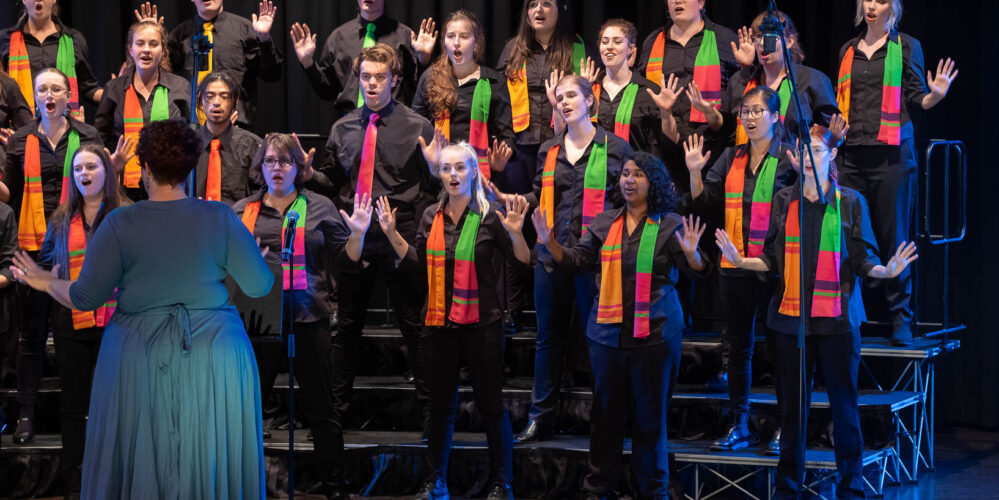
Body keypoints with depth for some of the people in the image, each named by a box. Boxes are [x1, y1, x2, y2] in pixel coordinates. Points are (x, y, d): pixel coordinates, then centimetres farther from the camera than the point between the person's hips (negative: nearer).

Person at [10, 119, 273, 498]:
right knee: (211, 461, 11)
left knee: (139, 461, 12)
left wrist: (46, 283, 15)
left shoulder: (120, 224, -8)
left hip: (139, 358, -1)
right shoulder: (221, 218, -5)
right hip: (215, 356, 1)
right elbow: (259, 285, -3)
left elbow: (86, 297, -4)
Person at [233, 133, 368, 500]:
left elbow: (344, 259, 7)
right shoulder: (242, 211, 10)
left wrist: (357, 234, -10)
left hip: (308, 319, -1)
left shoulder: (319, 208, 6)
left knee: (320, 407, 5)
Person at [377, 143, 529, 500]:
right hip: (440, 324, 5)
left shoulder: (490, 216, -8)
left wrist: (515, 232, -25)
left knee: (490, 404, 1)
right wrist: (391, 233, 8)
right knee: (441, 405, 13)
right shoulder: (432, 216, 6)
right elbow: (417, 260, 18)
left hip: (482, 324, -4)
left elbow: (523, 263, -8)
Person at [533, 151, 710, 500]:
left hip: (654, 333, -4)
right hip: (608, 332, 4)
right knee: (606, 412, 11)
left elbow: (698, 272, -9)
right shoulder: (605, 223, 7)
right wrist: (550, 243, -7)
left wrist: (691, 253, -30)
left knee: (650, 414, 5)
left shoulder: (669, 225, -5)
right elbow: (576, 261, 9)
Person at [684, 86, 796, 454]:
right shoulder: (732, 159, 12)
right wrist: (695, 172, -1)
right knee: (738, 345, 11)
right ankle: (738, 426, 20)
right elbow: (704, 206, 12)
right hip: (735, 266, 5)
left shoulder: (789, 158, -3)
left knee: (779, 344, 0)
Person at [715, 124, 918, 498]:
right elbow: (772, 260, 12)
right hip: (792, 315, 2)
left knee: (844, 403, 0)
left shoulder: (850, 202, 3)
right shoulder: (783, 202, 8)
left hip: (837, 316, -2)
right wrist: (741, 260, -4)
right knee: (794, 402, 6)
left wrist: (885, 270, -18)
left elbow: (862, 260, 1)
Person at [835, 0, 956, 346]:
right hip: (852, 154, 4)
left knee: (892, 236, -4)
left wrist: (937, 94, -18)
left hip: (891, 154, -4)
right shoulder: (848, 51, 16)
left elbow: (919, 99, 1)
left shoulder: (906, 47, 5)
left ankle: (900, 319, 1)